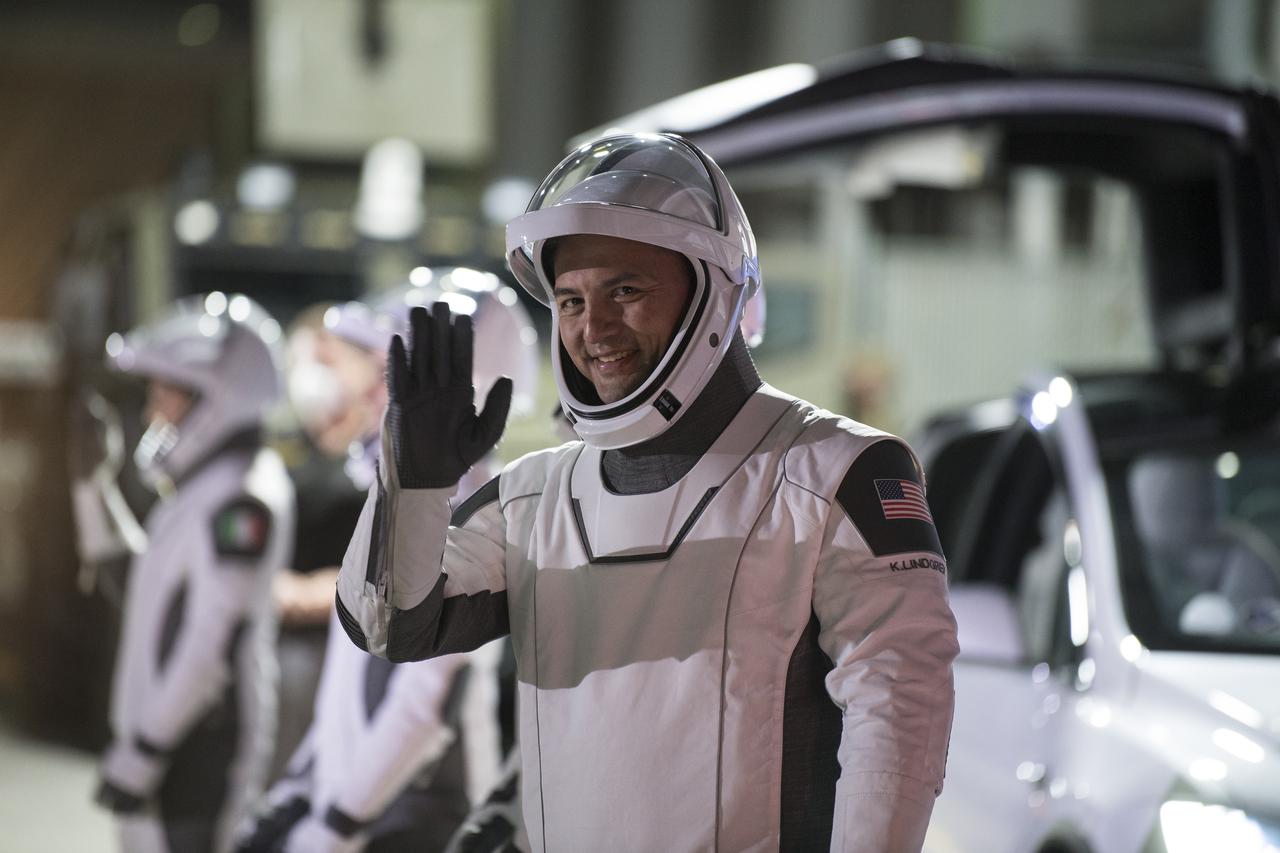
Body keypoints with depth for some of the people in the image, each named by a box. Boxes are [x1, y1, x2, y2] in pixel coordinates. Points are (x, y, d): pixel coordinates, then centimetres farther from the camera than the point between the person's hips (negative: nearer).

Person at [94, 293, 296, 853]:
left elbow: (214, 643, -22)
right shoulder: (202, 488, 15)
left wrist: (142, 754, -20)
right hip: (165, 739, 10)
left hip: (197, 747, -10)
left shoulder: (240, 501, -17)